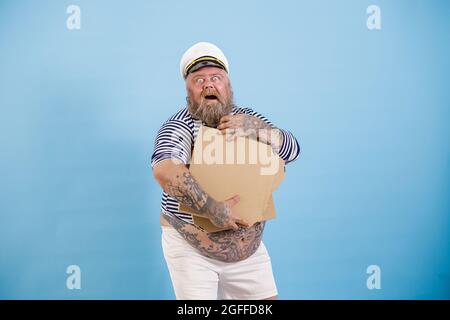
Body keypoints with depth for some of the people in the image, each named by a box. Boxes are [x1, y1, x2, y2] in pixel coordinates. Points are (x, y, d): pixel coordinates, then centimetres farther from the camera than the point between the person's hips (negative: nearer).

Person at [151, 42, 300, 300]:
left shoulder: (247, 118, 5)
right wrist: (212, 209, -36)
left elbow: (292, 150, -1)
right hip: (190, 249, -5)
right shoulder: (179, 126, -15)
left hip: (249, 248, 5)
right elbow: (165, 170, -34)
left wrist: (258, 130, -18)